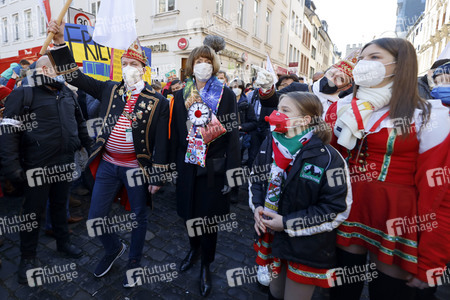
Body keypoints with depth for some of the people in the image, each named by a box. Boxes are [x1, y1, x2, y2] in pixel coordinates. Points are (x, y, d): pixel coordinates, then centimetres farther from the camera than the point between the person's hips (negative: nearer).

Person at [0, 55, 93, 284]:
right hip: (37, 167, -5)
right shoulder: (24, 94, -9)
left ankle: (63, 242, 39)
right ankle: (28, 257, 28)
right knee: (33, 211, 9)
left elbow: (80, 123, 19)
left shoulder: (67, 93, 9)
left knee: (60, 205, 20)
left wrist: (88, 146, 17)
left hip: (64, 164, 5)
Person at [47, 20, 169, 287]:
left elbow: (161, 143, -9)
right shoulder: (110, 90, 4)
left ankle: (134, 262, 38)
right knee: (95, 218, 13)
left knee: (139, 218, 12)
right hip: (108, 165, 4)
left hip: (137, 168, -4)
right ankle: (114, 248, 43)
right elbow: (75, 76, 9)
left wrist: (157, 178, -9)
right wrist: (60, 42, -3)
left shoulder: (158, 102, -8)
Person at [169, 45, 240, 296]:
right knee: (189, 210, 15)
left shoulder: (226, 95, -3)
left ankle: (206, 264, 32)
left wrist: (232, 170, -11)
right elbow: (175, 132, 6)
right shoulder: (182, 95, 7)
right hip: (187, 164, 3)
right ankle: (194, 249, 45)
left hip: (214, 166, -3)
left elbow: (233, 133, -7)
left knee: (209, 214, 8)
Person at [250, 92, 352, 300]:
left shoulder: (327, 158, -22)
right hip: (271, 238, 5)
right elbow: (256, 179, 10)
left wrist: (287, 223, -20)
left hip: (306, 248, -5)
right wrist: (257, 206, -8)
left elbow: (336, 208, -18)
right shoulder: (269, 145, -4)